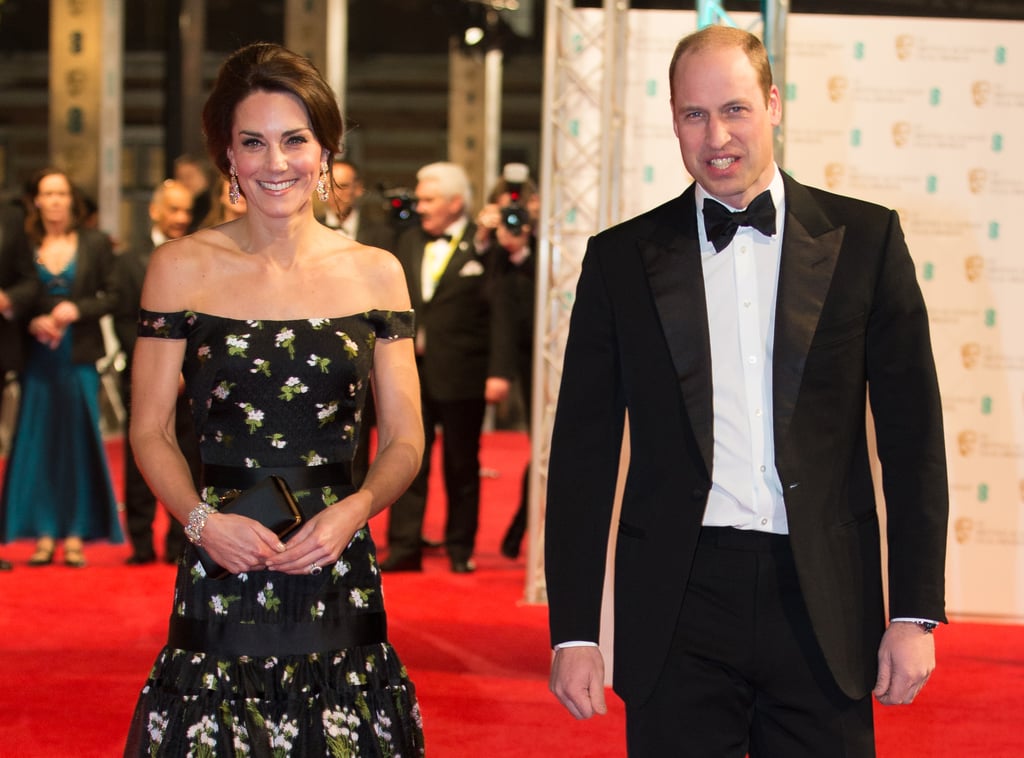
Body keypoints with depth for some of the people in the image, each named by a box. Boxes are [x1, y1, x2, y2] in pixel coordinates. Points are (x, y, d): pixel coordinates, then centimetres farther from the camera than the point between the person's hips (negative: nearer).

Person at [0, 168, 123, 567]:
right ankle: (44, 534, 7)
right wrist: (33, 322, -12)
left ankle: (75, 535, 6)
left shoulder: (95, 243, 4)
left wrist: (78, 309, -14)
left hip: (79, 355, 0)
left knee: (78, 442, 1)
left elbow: (111, 295, 2)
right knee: (36, 442, 0)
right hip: (37, 355, 0)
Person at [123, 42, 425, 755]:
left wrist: (355, 509, -10)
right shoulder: (183, 267, 3)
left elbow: (405, 440, 9)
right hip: (221, 576, -1)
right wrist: (203, 520, -12)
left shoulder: (376, 273, 7)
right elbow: (151, 430, 6)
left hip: (338, 574, 1)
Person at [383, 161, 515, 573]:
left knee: (461, 465, 8)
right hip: (412, 370, 5)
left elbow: (499, 312, -9)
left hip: (461, 374, -4)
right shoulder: (408, 242, 12)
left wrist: (499, 372, -14)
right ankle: (404, 547, 4)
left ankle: (461, 549, 18)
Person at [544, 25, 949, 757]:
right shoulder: (621, 259, 5)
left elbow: (913, 435, 4)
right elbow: (584, 453, 6)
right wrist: (573, 632, 0)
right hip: (679, 608, 0)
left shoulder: (865, 239, 4)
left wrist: (916, 613, -2)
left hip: (824, 609, 0)